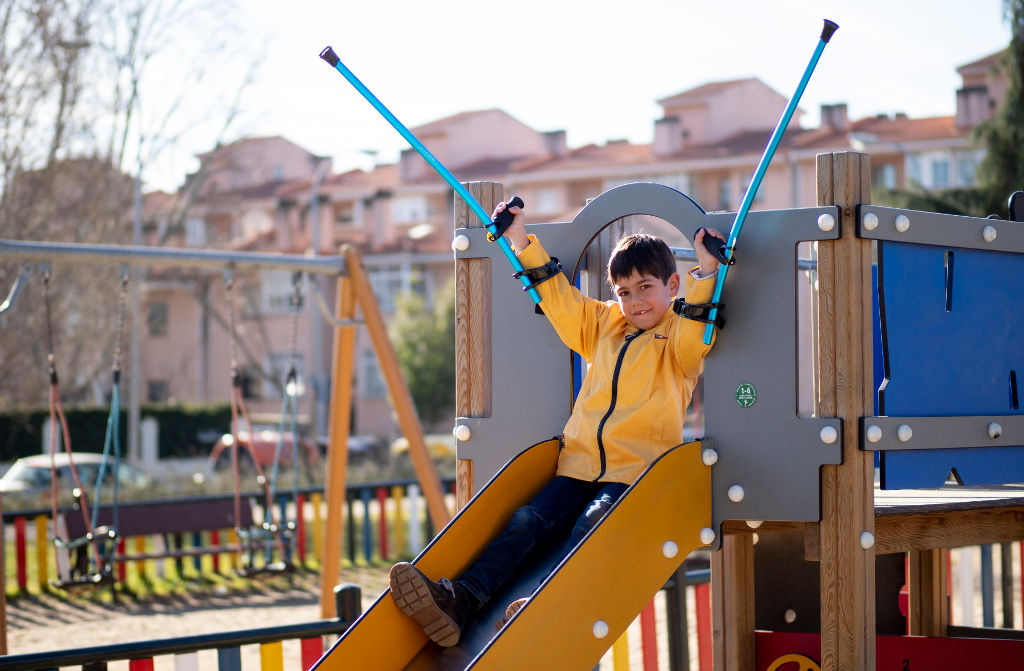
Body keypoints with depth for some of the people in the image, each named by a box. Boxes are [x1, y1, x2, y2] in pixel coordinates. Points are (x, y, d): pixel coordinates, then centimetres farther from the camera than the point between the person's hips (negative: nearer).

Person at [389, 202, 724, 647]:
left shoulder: (677, 341, 6)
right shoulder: (604, 326, 23)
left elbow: (694, 334, -17)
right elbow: (559, 300, 29)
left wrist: (706, 275, -25)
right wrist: (523, 245, 27)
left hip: (638, 470, -5)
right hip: (581, 466, 5)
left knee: (592, 525, -31)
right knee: (530, 520, -16)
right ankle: (461, 598, -33)